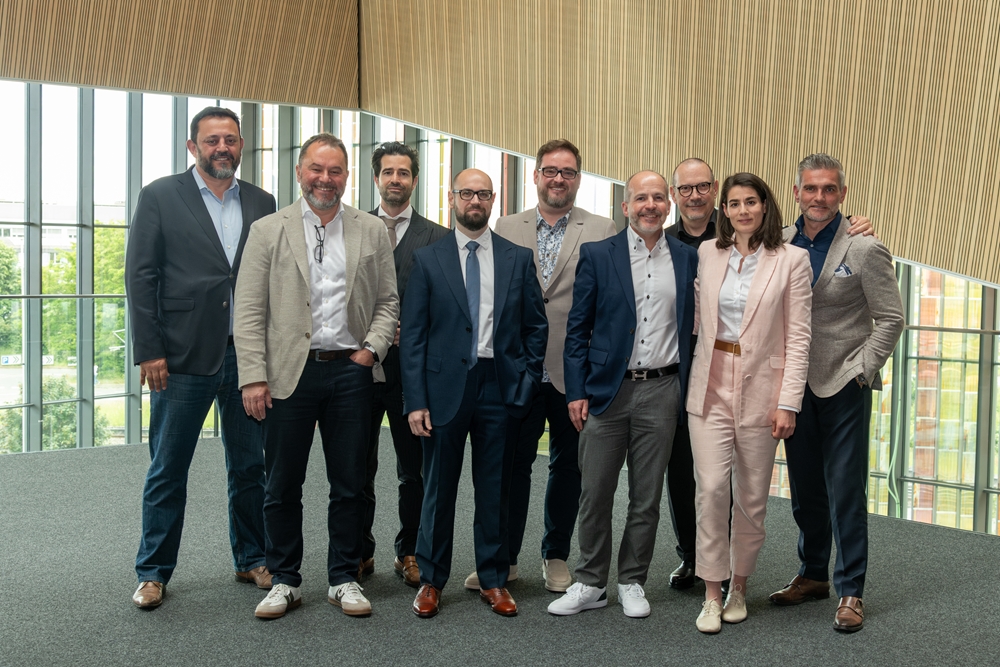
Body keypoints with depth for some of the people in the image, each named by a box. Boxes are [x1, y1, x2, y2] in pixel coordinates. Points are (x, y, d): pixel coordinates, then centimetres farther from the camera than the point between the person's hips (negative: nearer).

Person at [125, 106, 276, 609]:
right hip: (184, 358, -3)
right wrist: (149, 352, -10)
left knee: (250, 467, 12)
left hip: (249, 356, 3)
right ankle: (153, 572, 19)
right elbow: (140, 276, -4)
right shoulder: (160, 197, 0)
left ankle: (251, 560, 27)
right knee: (167, 471, 6)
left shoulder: (261, 203, 10)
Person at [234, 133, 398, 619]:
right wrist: (253, 377, -8)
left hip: (350, 372, 1)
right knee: (282, 486, 7)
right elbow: (249, 312, -1)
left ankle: (344, 579, 21)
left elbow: (388, 301, 11)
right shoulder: (268, 231, 4)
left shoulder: (372, 232, 9)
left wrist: (372, 347, -5)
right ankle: (285, 581, 21)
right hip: (289, 373, -1)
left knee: (349, 484, 8)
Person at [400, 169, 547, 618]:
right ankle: (431, 580, 21)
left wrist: (526, 381, 1)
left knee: (495, 490, 9)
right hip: (445, 387, -1)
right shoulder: (427, 260, 2)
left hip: (500, 388, 1)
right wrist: (415, 400, -7)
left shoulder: (518, 259, 7)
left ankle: (493, 581, 22)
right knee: (438, 489, 7)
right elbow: (413, 335, -1)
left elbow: (536, 326, 10)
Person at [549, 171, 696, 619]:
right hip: (606, 390, -1)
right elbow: (577, 329, 2)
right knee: (595, 494, 4)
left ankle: (632, 582, 23)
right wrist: (576, 392, -4)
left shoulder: (687, 259, 7)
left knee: (647, 497, 9)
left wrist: (687, 389, 4)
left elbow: (691, 326, 11)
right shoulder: (597, 255, 2)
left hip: (661, 391, 1)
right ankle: (590, 583, 19)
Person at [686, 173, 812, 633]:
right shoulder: (707, 254, 7)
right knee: (711, 487, -8)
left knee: (752, 497, 7)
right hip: (711, 387, 2)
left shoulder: (792, 259, -2)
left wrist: (788, 403, -9)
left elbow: (798, 337, -4)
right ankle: (712, 594, 3)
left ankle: (739, 587, 24)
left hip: (760, 391, -1)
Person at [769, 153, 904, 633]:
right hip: (796, 387, 4)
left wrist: (860, 370, -10)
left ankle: (850, 592, 10)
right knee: (805, 492, 13)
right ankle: (812, 575, 29)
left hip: (843, 389, -4)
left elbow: (890, 319, -4)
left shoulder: (865, 250, -6)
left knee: (846, 493, -1)